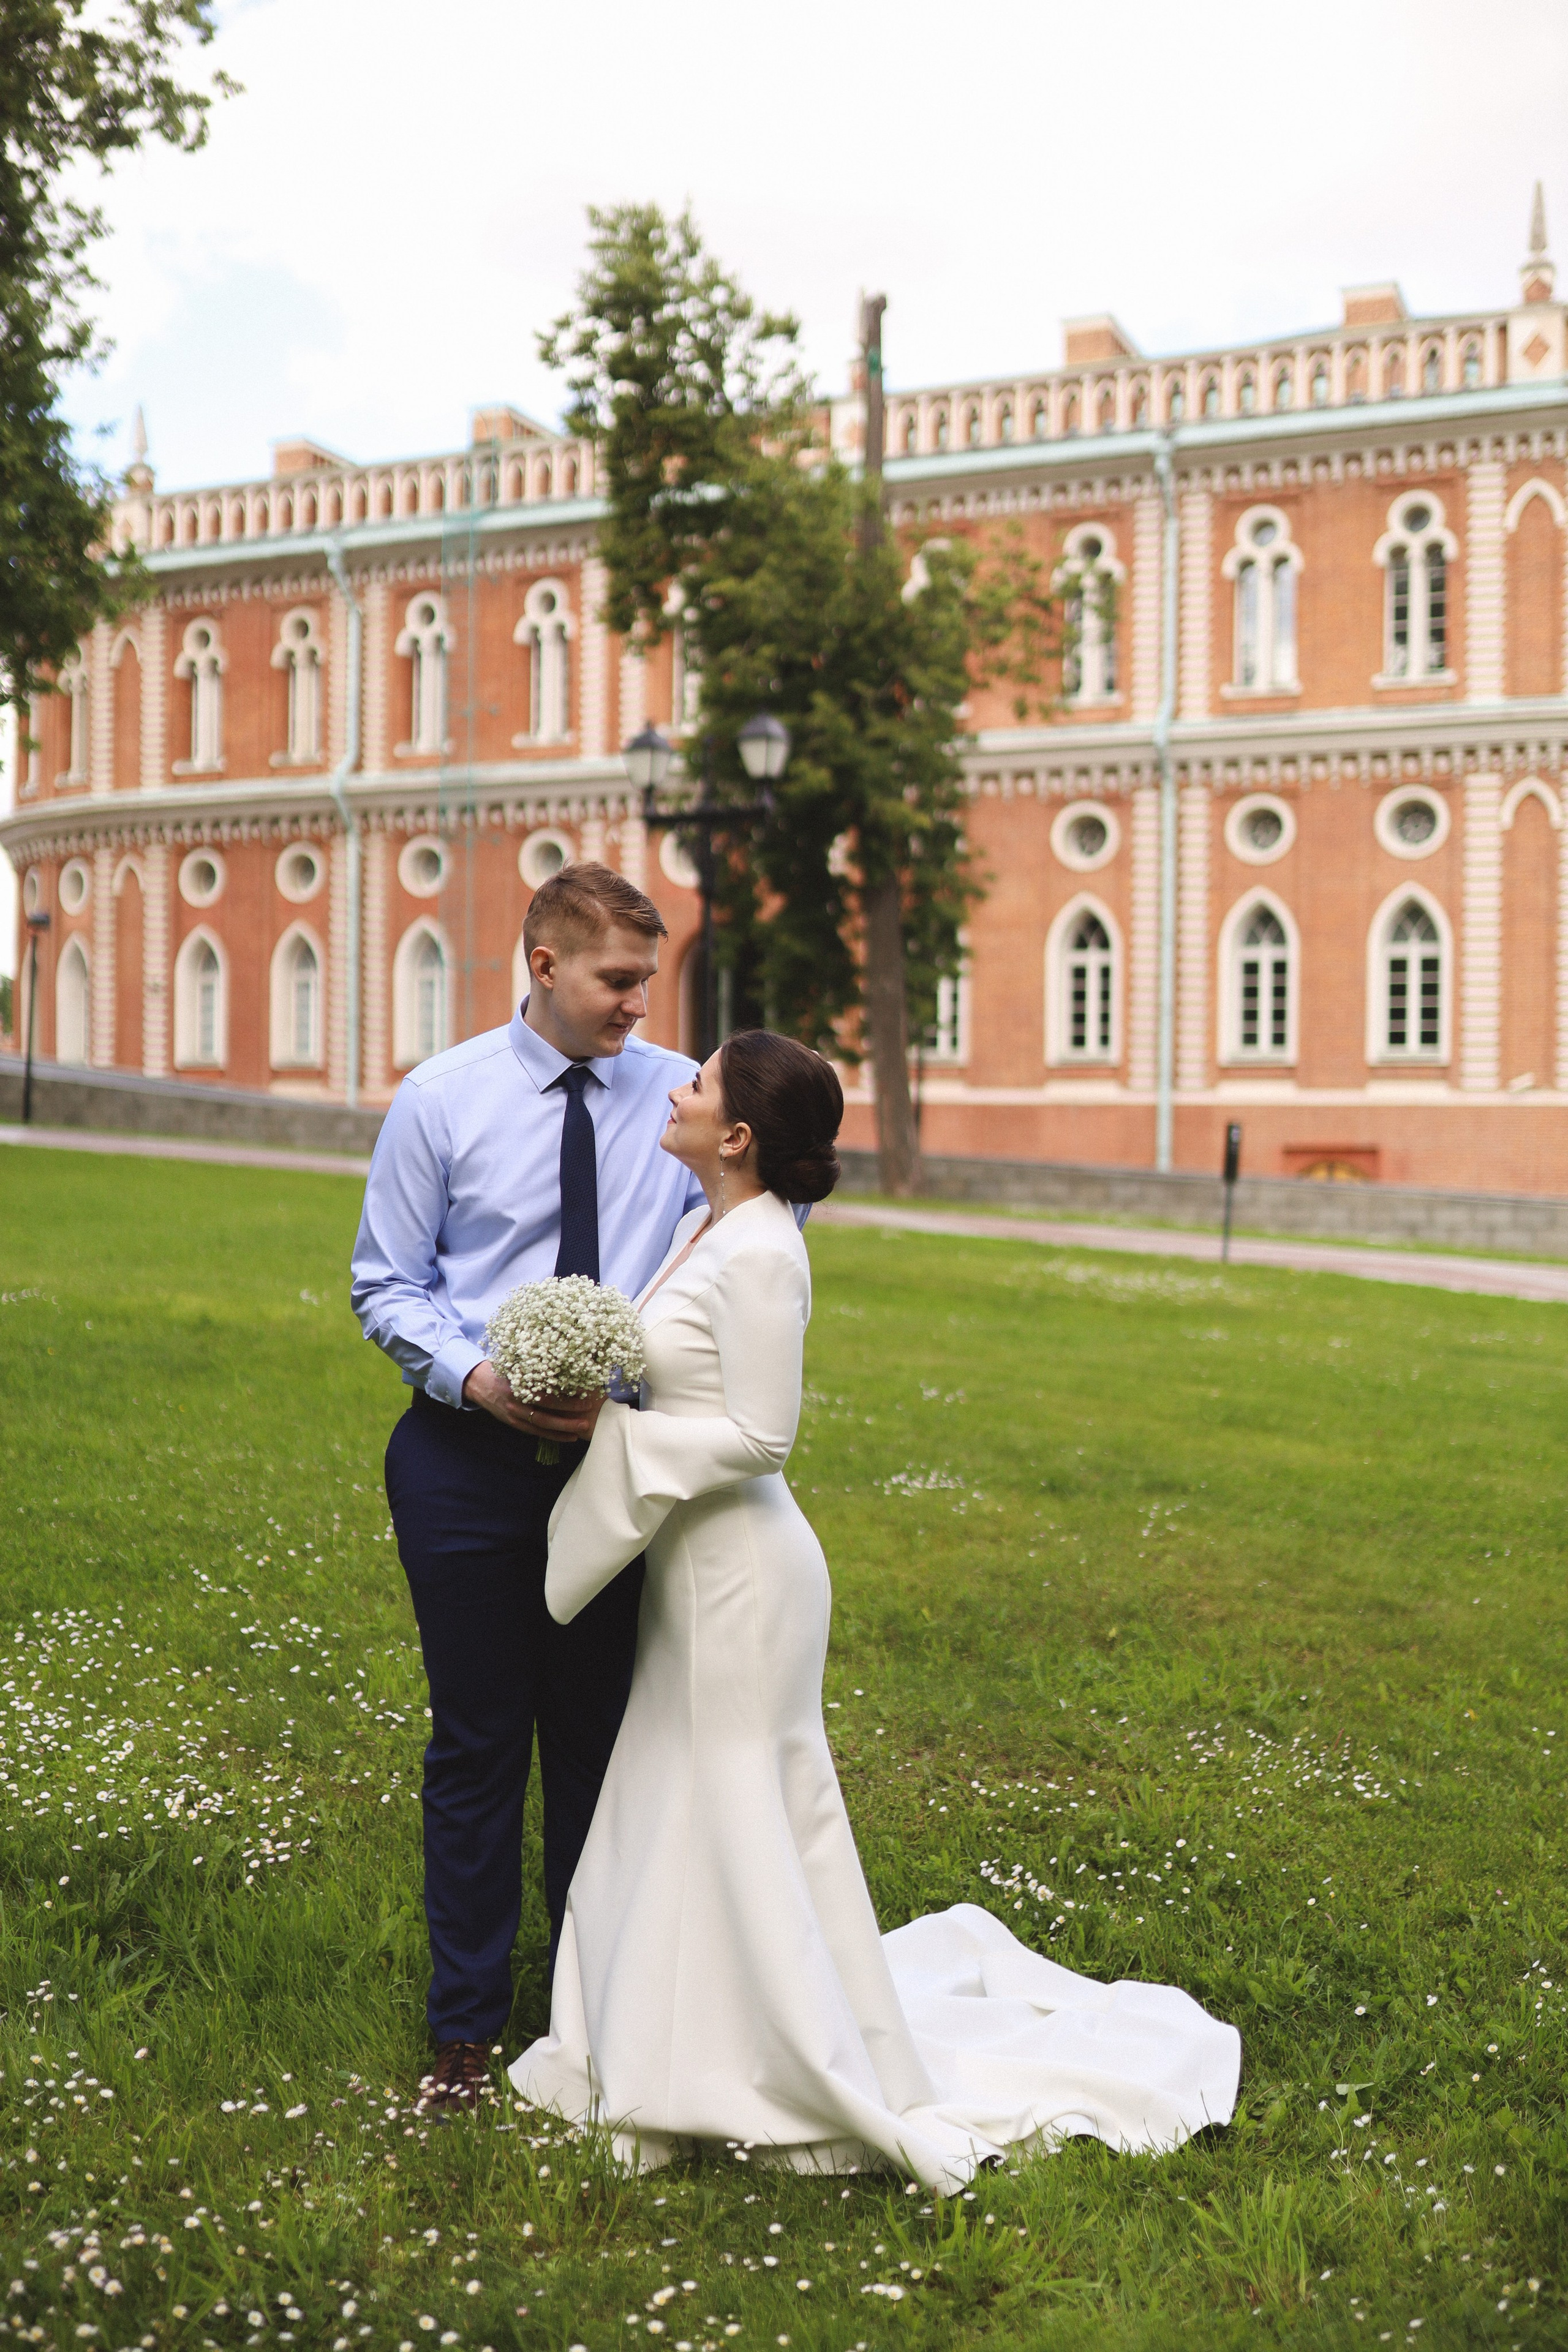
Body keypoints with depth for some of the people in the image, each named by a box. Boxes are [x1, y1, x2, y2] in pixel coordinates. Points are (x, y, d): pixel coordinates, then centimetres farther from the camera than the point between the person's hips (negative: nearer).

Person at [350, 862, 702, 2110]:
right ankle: (467, 2020, 25)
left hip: (615, 1454, 2)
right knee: (478, 1741, 7)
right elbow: (387, 1284, -1)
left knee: (601, 1736, 13)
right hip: (469, 1458, -1)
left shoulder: (679, 1095, 0)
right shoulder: (441, 1099, -4)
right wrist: (477, 1377, -17)